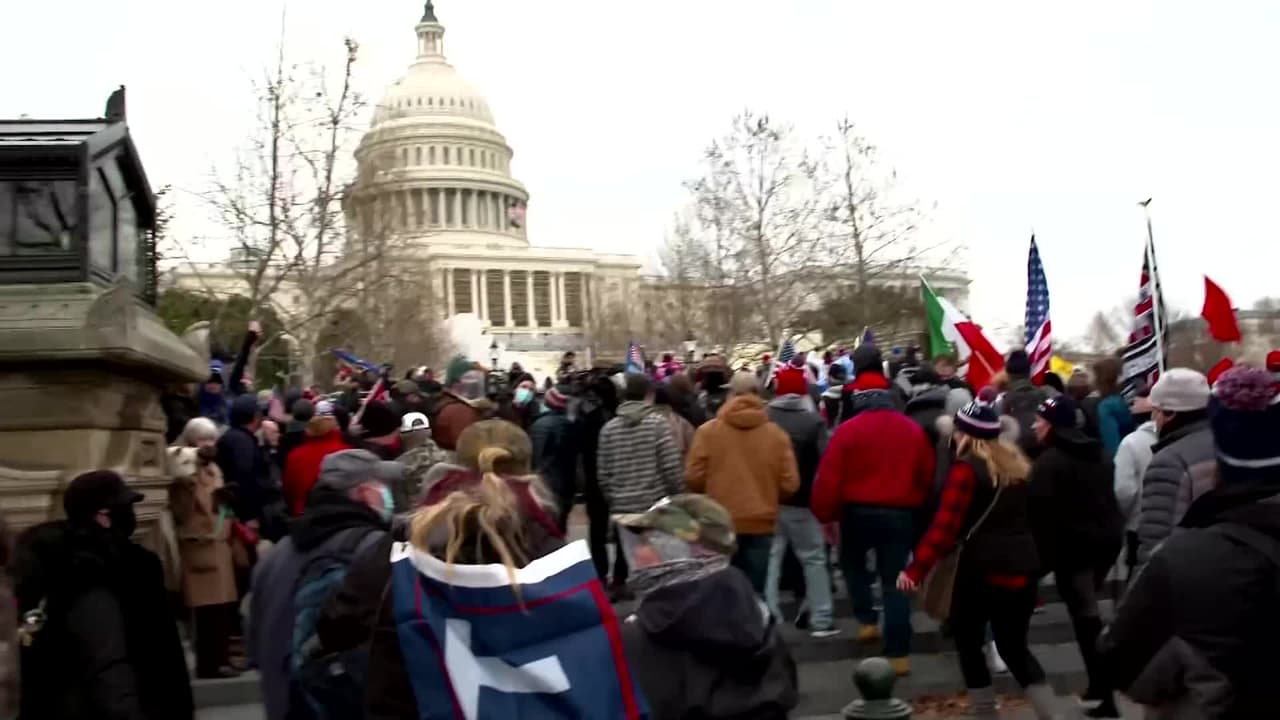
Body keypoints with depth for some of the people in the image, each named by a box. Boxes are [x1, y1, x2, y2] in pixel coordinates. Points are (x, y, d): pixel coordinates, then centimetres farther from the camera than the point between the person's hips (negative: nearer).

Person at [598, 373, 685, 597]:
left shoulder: (609, 428, 1)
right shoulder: (657, 423, -8)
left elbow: (603, 473, 4)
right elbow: (672, 468, -11)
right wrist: (679, 496, 3)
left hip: (622, 507, 3)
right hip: (656, 504, -3)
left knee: (624, 555, 12)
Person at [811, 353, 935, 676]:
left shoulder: (848, 429, -8)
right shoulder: (914, 430, 5)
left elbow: (829, 478, -10)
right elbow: (927, 477, 12)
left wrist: (825, 515, 2)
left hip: (859, 512, -2)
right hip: (900, 514, 2)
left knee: (853, 563, 27)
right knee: (895, 580, 6)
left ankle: (867, 620, 20)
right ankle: (899, 654, 4)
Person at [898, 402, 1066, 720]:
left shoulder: (966, 468, -11)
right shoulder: (1015, 461, 10)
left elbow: (945, 525, -19)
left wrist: (915, 569, -20)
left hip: (984, 566, -6)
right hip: (1023, 565, 6)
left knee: (967, 641, 12)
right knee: (1015, 648, 13)